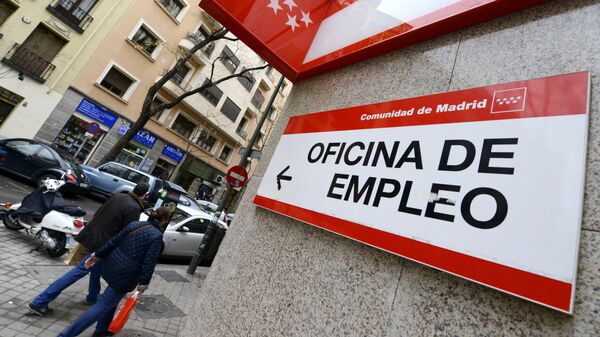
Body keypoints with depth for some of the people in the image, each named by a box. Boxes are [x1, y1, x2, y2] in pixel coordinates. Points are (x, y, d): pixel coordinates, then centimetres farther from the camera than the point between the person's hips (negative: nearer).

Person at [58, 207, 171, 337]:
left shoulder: (135, 224, 1)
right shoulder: (157, 236, -19)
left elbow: (113, 242, 6)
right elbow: (149, 262, -19)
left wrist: (97, 255, 16)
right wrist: (144, 282, -9)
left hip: (112, 265, 8)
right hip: (125, 276, -8)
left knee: (111, 300, 29)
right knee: (103, 305, 5)